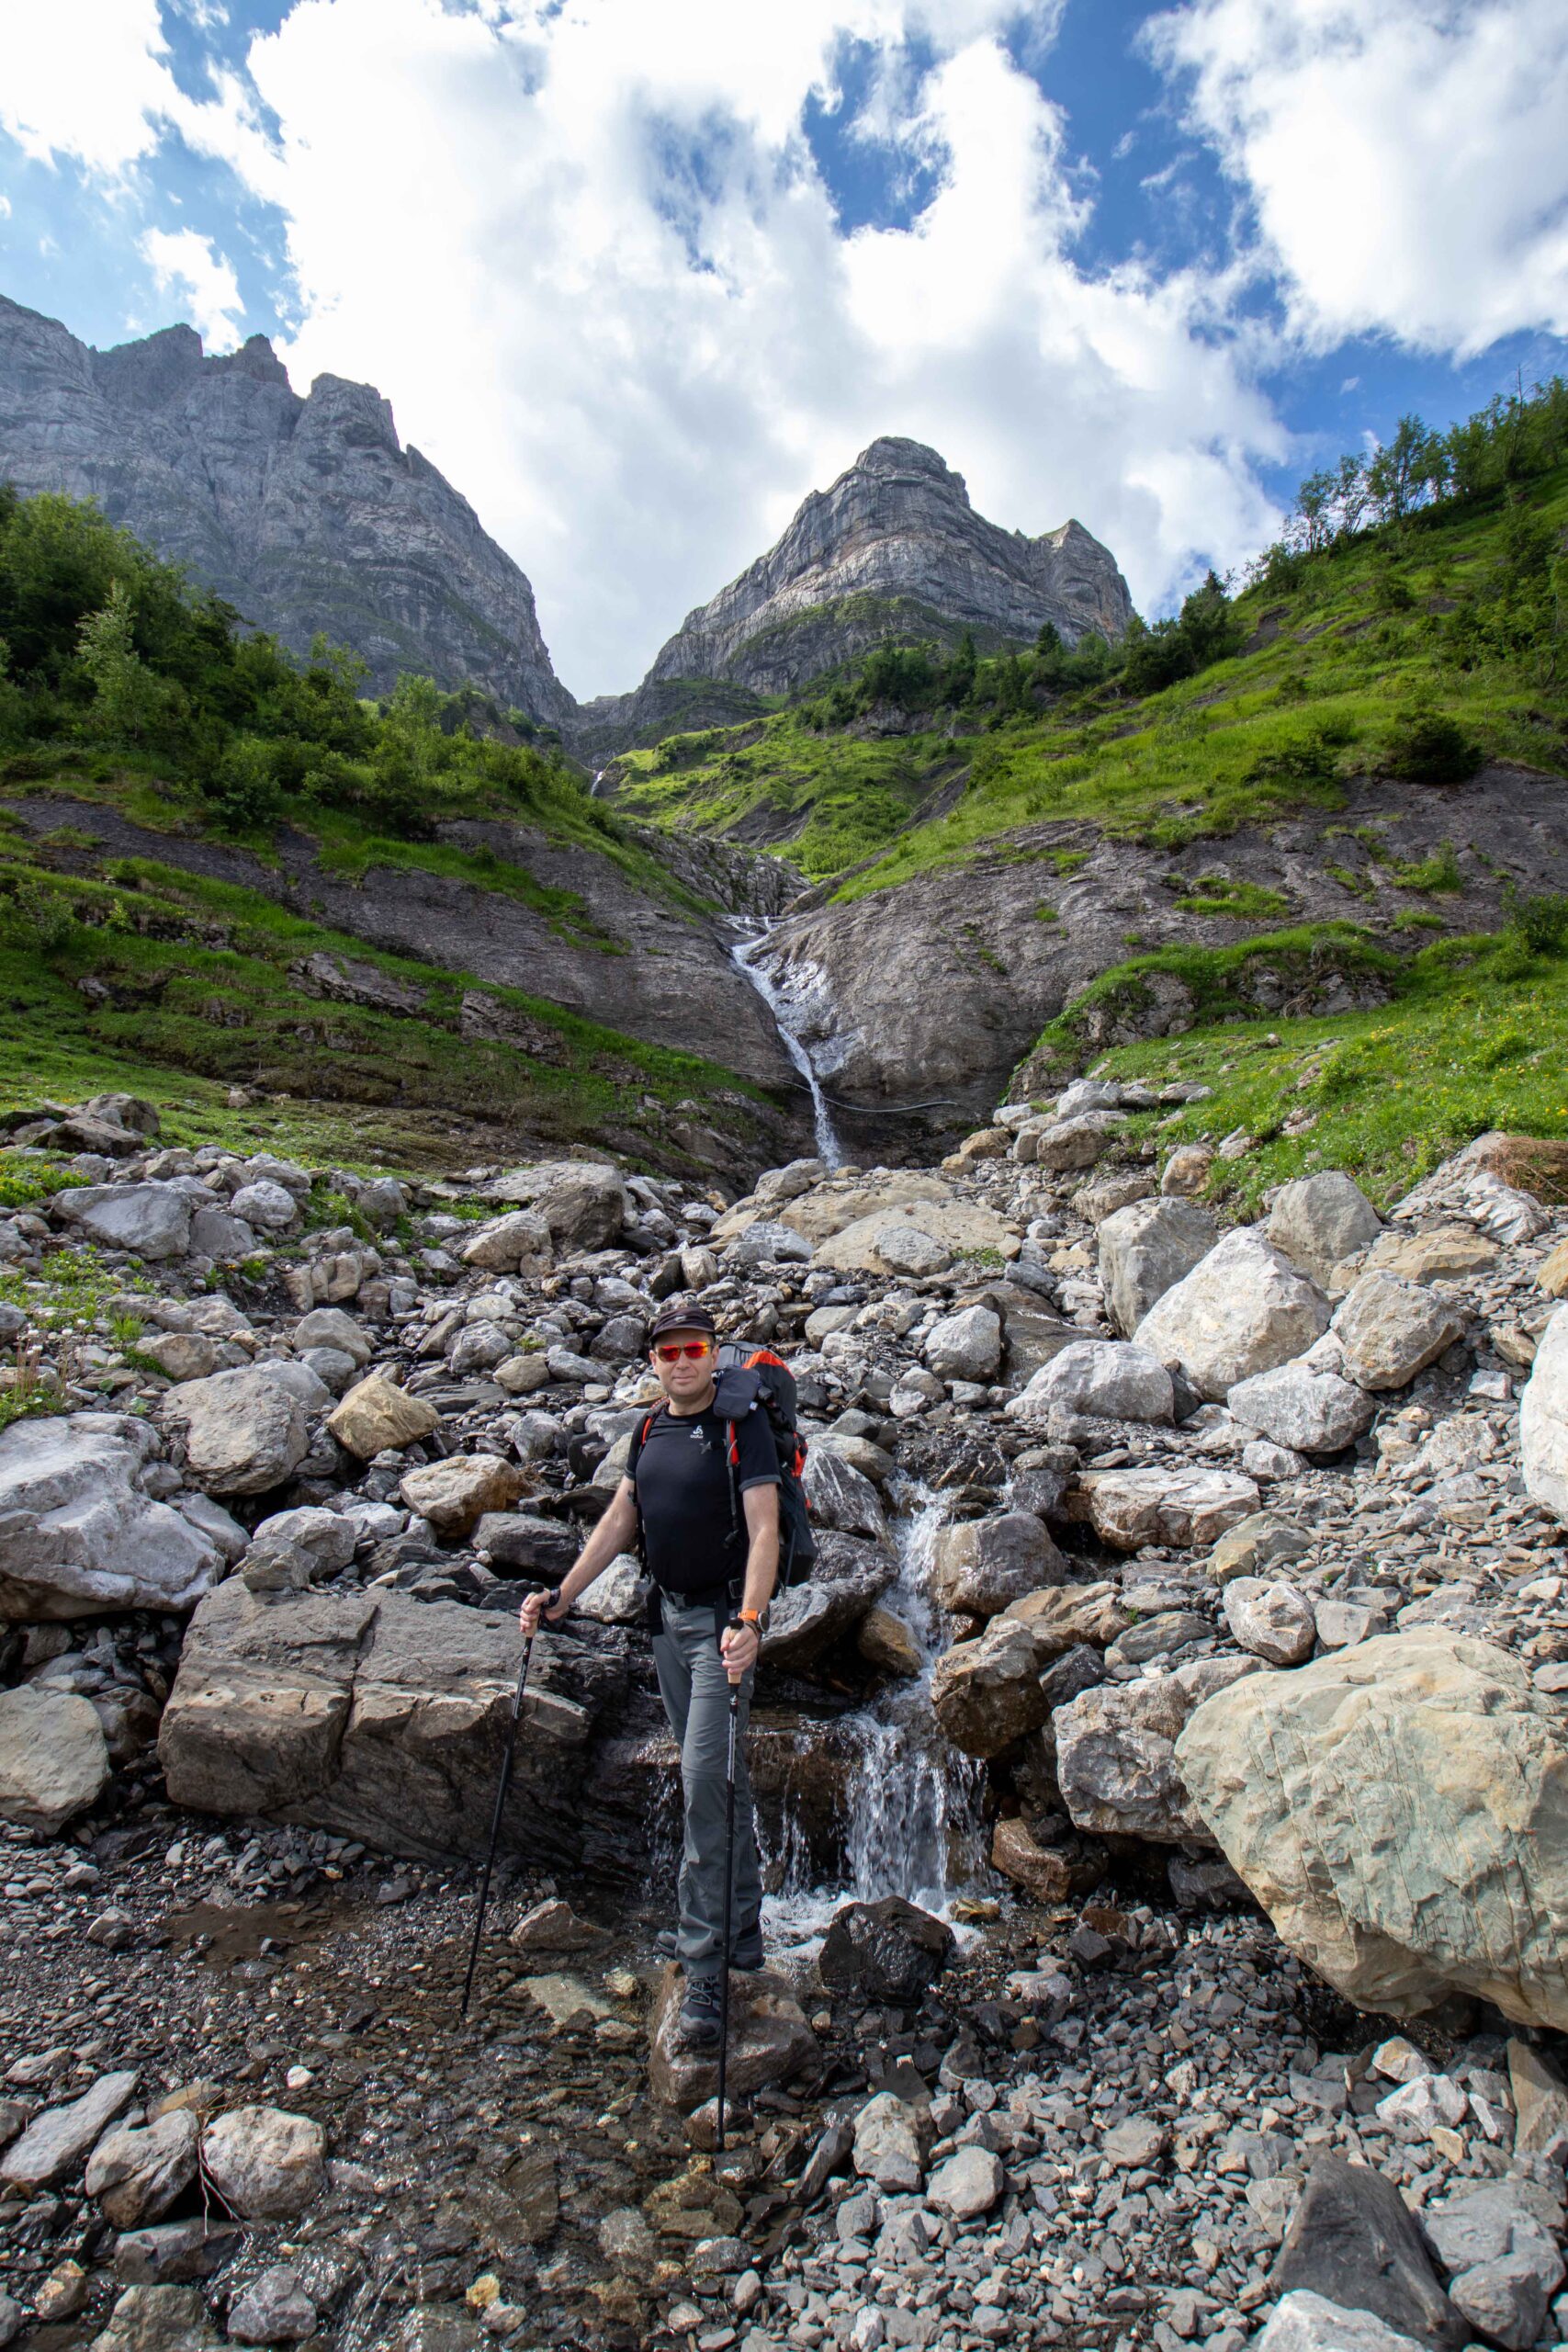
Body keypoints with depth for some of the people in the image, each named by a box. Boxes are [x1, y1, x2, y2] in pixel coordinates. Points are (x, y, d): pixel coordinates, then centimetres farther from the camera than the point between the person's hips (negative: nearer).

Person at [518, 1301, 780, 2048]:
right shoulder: (651, 1428, 5)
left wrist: (748, 1623, -35)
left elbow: (764, 1530, -23)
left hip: (724, 1615, -7)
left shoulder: (742, 1425, -15)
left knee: (703, 1780, -9)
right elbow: (621, 1519, 10)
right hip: (667, 1614, 7)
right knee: (719, 1779, 18)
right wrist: (560, 1597, 5)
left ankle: (703, 1971, 4)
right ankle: (742, 1930, 34)